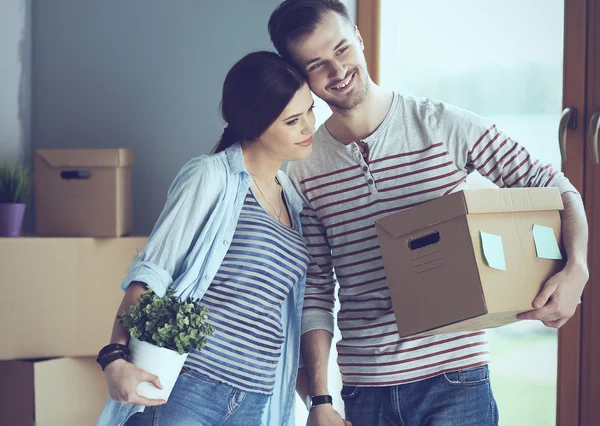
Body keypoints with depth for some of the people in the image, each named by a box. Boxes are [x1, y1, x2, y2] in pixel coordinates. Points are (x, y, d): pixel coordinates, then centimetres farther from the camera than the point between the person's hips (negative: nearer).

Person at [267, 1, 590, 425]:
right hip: (365, 390, 2)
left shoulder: (445, 127, -5)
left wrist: (576, 269, -17)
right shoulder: (304, 171, 2)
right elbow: (315, 294, 4)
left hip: (454, 377, -2)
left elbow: (552, 187, 1)